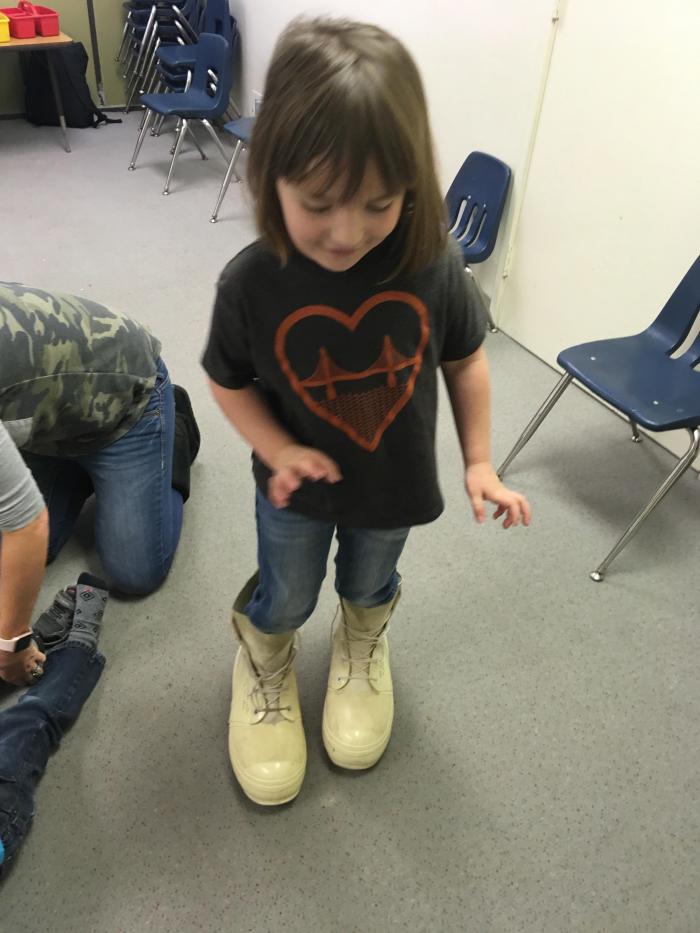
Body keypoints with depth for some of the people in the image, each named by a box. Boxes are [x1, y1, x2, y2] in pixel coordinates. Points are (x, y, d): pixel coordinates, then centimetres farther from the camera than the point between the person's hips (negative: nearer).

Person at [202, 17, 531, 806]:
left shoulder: (433, 267, -23)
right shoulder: (250, 284, -26)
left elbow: (465, 359, -6)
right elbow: (229, 381, -9)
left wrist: (478, 462, -5)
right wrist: (277, 449, -24)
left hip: (395, 481, 1)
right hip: (298, 486, -1)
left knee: (370, 585, 27)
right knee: (286, 599, 22)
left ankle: (362, 650, 63)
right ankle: (262, 666, 57)